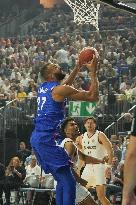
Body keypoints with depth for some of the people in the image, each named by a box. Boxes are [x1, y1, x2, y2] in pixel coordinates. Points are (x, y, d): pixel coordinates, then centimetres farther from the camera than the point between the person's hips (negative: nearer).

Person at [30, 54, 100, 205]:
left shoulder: (43, 87, 15)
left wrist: (78, 66, 34)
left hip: (36, 138, 10)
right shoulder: (60, 89, -10)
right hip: (48, 139, -10)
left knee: (62, 180, 17)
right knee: (69, 182, -11)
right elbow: (93, 96, -7)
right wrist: (93, 72, 1)